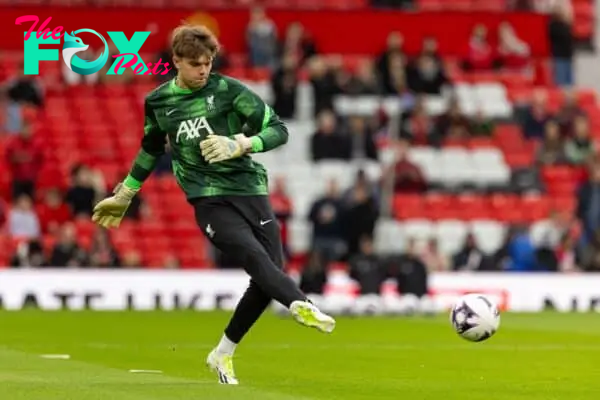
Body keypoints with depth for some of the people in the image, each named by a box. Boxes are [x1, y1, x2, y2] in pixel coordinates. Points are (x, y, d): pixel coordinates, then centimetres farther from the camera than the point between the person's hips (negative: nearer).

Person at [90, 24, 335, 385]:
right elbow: (151, 150, 28)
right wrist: (124, 195, 35)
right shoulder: (158, 102, 9)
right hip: (210, 201, -1)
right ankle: (302, 306, -50)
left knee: (268, 277, -5)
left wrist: (239, 145, -18)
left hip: (250, 191, 1)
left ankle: (223, 354, 12)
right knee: (255, 256, -26)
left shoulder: (228, 90, 1)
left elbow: (279, 130, -1)